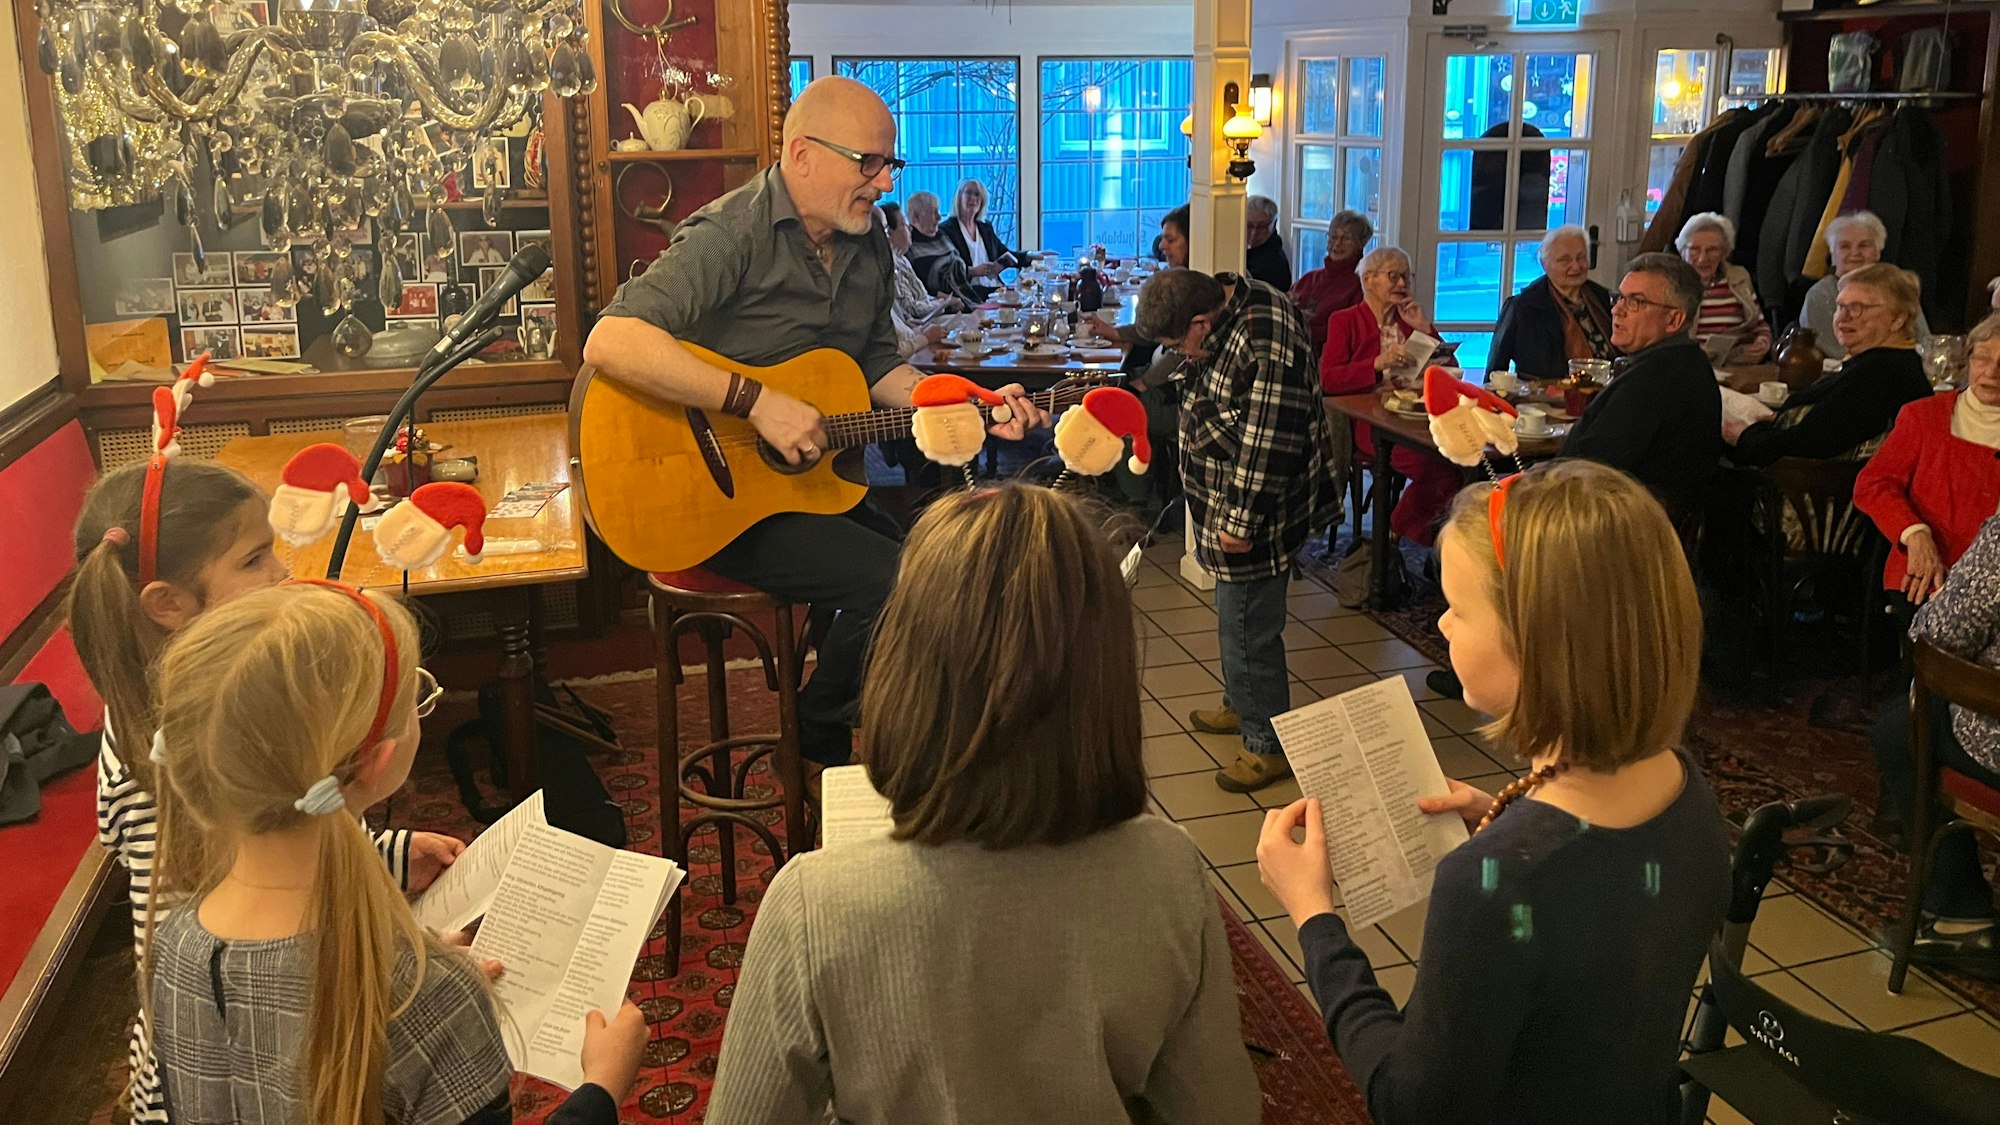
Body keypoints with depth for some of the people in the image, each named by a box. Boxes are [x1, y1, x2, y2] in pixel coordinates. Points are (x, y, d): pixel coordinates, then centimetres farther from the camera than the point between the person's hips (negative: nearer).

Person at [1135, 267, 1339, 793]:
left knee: (1248, 627, -2)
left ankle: (1270, 745, 11)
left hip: (1255, 510, -10)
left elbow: (1270, 443, -28)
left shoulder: (1265, 342, -28)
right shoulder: (1223, 306, 4)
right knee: (1237, 616, 23)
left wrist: (1242, 521, -22)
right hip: (1226, 499, 10)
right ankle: (1241, 705, 41)